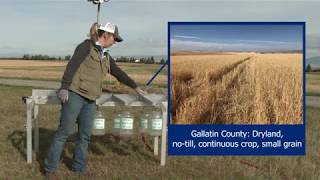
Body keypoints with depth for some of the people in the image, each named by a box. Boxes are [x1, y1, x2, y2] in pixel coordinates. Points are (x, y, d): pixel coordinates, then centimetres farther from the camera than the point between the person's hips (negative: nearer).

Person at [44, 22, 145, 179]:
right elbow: (72, 65, -13)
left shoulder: (106, 57, 18)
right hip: (75, 95, -7)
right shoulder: (87, 45, -3)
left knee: (85, 135, 8)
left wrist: (135, 87, 36)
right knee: (64, 131, -5)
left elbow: (119, 73, 28)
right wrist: (64, 87, -23)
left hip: (90, 100, 7)